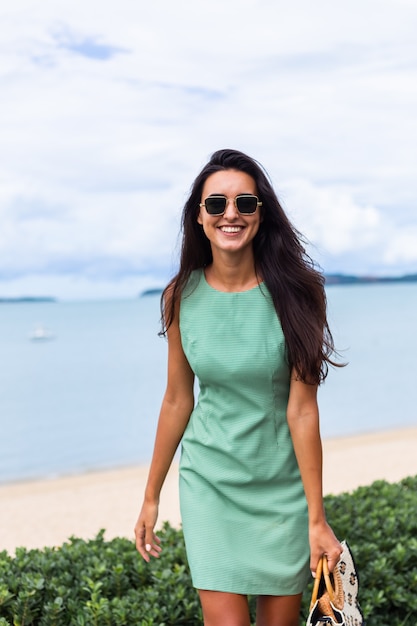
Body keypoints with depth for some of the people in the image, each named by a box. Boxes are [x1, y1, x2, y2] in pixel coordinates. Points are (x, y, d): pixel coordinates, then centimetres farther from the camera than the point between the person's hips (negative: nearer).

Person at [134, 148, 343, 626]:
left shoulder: (294, 292, -11)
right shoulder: (182, 296, -5)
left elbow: (302, 409, -13)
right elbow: (177, 402, 3)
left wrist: (317, 518, -13)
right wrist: (151, 497, 8)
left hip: (284, 484, 0)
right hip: (209, 481, 1)